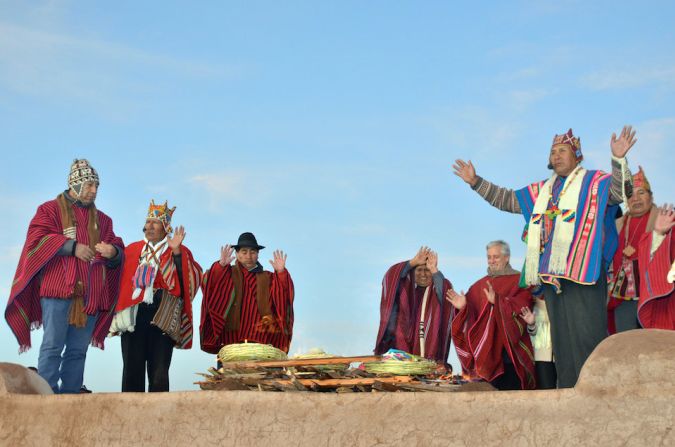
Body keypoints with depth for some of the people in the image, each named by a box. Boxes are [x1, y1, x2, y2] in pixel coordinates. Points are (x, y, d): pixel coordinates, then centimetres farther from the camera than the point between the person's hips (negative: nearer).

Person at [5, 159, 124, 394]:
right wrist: (72, 246, -15)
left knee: (78, 350, 4)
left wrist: (114, 252, -6)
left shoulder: (101, 219, 22)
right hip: (58, 289, -4)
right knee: (53, 346, -7)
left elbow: (117, 252, 18)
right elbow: (37, 238, -6)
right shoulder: (51, 209, 9)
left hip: (90, 294, 5)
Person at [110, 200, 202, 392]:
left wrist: (177, 252, -16)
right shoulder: (132, 250, 19)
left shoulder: (180, 252, 9)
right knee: (132, 369, 0)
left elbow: (190, 279, -7)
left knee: (159, 372, -4)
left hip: (162, 318, -3)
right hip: (133, 315, 3)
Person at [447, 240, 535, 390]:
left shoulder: (519, 282, 3)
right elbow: (471, 319, 11)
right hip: (484, 352, 4)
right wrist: (463, 307, -9)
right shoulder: (480, 285, 16)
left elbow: (521, 309, -14)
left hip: (508, 349, -4)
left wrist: (497, 301, -26)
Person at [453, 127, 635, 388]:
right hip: (552, 273, 6)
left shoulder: (594, 181, 4)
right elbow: (506, 200, 26)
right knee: (561, 335, 8)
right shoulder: (542, 190, 21)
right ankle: (568, 390, 13)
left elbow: (619, 192, -14)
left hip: (582, 270, -6)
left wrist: (618, 159, -29)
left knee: (586, 332, -11)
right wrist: (475, 182, 22)